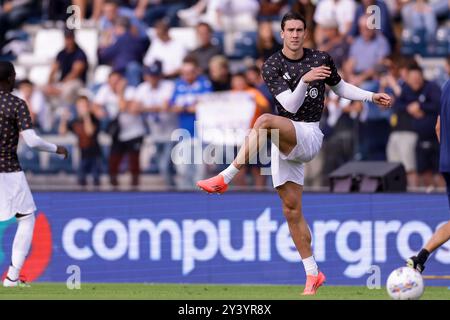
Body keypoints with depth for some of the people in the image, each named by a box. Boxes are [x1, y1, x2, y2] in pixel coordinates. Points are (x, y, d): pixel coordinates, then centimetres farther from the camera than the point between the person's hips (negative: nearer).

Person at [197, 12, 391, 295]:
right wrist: (305, 80, -27)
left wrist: (372, 97, 16)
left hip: (309, 136, -3)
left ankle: (225, 178, -34)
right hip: (284, 142, 3)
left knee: (265, 121, -33)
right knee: (292, 211, 2)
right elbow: (290, 105, -11)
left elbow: (340, 88, 25)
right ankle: (313, 275, 12)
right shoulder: (272, 66, 0)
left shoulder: (321, 59, 5)